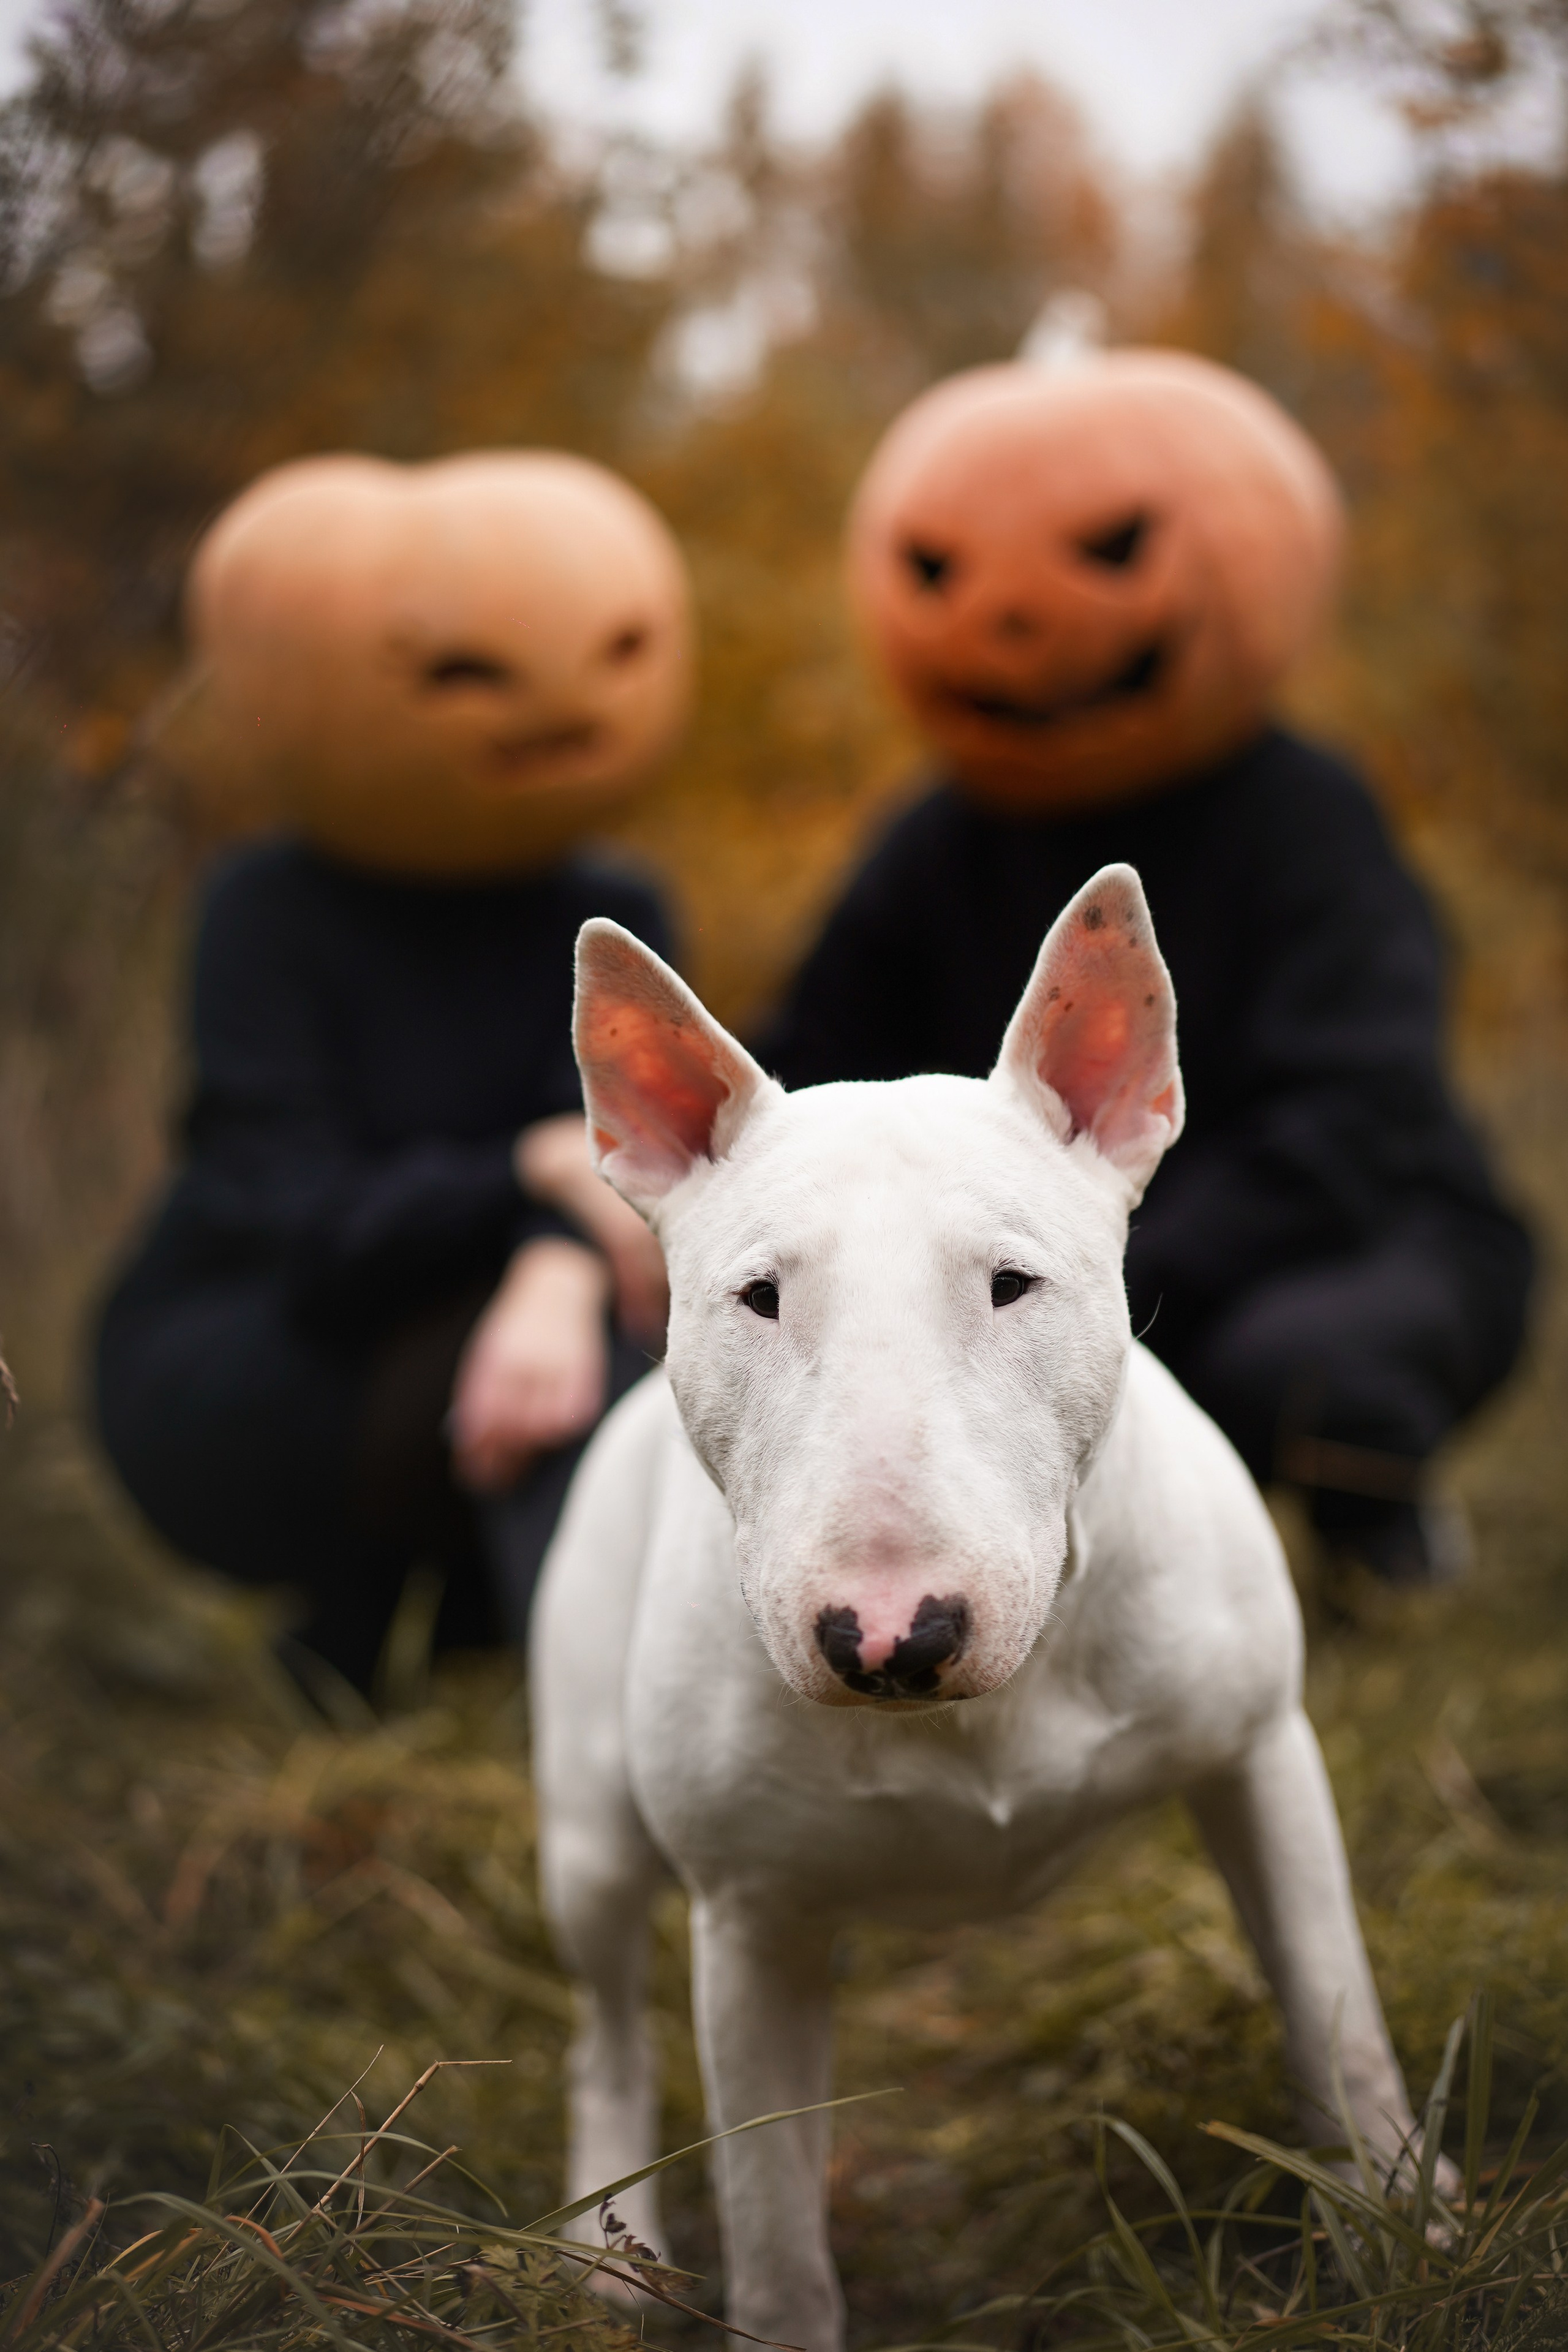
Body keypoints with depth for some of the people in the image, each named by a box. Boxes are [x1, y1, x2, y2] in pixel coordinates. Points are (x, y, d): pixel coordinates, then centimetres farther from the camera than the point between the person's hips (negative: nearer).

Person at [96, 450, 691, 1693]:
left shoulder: (609, 926, 2)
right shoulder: (271, 914, -11)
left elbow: (615, 1136, -17)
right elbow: (315, 1231, -22)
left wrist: (558, 1276, -41)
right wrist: (536, 1170, -40)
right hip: (230, 1376, -4)